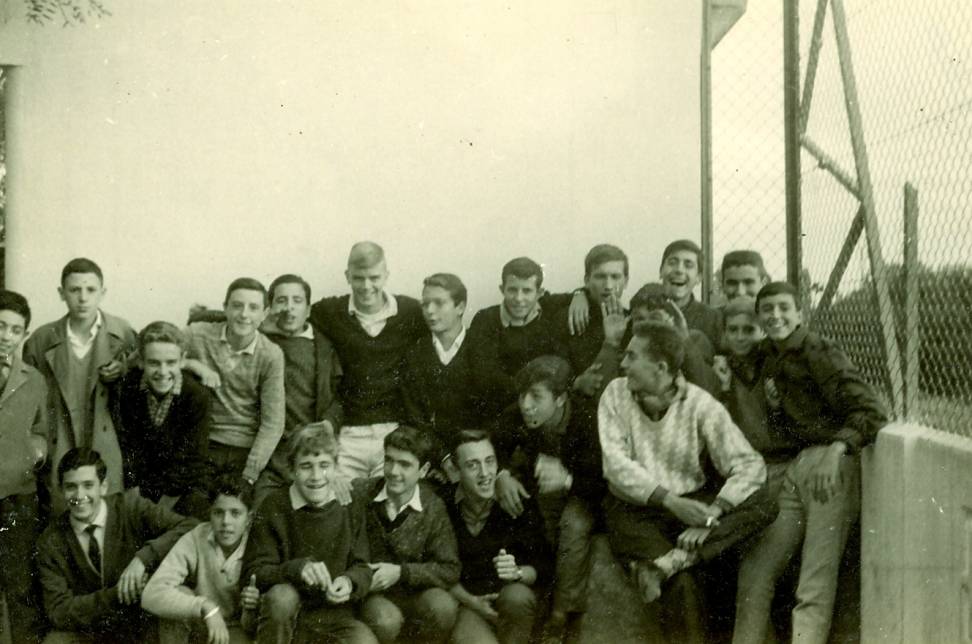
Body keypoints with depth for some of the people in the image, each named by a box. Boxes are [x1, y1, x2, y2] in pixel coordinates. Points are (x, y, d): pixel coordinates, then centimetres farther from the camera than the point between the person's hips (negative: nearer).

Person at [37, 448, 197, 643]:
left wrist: (144, 557, -30)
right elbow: (58, 612, -9)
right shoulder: (50, 543, -5)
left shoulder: (131, 506, -8)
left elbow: (191, 528, -17)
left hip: (142, 627, 1)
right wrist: (118, 594, -22)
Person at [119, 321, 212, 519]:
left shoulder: (198, 395, -16)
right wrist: (134, 492, -13)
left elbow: (190, 459, -13)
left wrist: (162, 508, -13)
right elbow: (131, 443, -5)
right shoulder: (130, 386, -8)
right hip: (146, 479, 2)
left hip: (186, 484, -2)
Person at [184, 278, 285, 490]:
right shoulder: (199, 335, -2)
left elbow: (272, 423, -5)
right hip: (202, 446, 1)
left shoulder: (271, 355, -3)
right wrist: (194, 365, -14)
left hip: (247, 450, 0)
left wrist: (249, 475, -13)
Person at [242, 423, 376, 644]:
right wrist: (298, 568, -29)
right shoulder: (274, 507, -5)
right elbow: (254, 572, -10)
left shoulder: (349, 507, 2)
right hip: (284, 617, -1)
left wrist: (349, 582, -18)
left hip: (334, 613, 1)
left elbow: (362, 569, 6)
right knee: (282, 595, -35)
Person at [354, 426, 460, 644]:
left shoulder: (433, 508, -5)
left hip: (414, 593, 2)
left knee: (443, 607, -29)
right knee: (385, 620, -34)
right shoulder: (359, 493, -6)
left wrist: (401, 572, -16)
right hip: (370, 593, -2)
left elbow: (450, 570, -5)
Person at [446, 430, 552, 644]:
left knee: (516, 596, -35)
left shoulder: (518, 503, -9)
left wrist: (518, 572, -28)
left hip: (520, 596, 1)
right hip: (468, 600, -1)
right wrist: (471, 601, -11)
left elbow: (544, 566, -8)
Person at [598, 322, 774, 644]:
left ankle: (666, 563, -34)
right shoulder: (616, 394, -1)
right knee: (681, 583, -32)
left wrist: (711, 514, -27)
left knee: (763, 505, -26)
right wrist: (670, 500, -24)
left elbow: (749, 464, -12)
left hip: (691, 502, 3)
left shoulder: (700, 405, -5)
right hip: (635, 509, -2)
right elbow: (616, 464, -11)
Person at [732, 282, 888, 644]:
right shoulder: (767, 361, 17)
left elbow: (870, 411, -14)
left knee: (816, 583, -12)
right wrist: (772, 403, 8)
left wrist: (836, 449, -28)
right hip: (793, 471, 7)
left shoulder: (819, 353, -4)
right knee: (755, 571, 3)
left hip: (833, 467, -7)